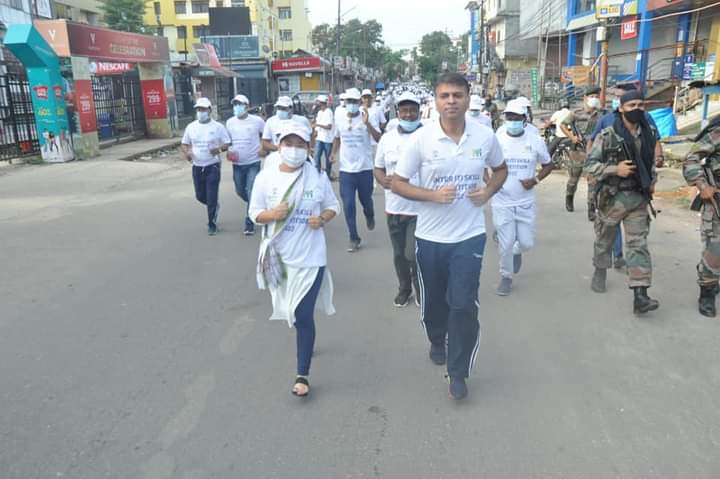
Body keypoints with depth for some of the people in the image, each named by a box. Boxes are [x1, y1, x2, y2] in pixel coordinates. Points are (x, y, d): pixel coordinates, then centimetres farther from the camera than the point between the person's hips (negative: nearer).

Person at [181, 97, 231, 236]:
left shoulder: (218, 127, -5)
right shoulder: (191, 127, 5)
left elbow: (228, 144, -3)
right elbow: (184, 144, 14)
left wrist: (219, 149, -25)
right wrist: (186, 152, -8)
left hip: (212, 166, -4)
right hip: (197, 167, 4)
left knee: (211, 197, -6)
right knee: (200, 196, 13)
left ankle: (212, 225, 7)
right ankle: (214, 207, 44)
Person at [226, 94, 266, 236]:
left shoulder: (257, 121, -8)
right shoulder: (229, 122, 2)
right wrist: (228, 151, -4)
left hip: (253, 163, -4)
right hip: (237, 164, 4)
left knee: (251, 194, -7)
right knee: (240, 191, 15)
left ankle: (249, 224, 3)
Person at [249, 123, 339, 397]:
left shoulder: (318, 177, -5)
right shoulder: (266, 177, -4)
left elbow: (332, 206, 7)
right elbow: (255, 214, 1)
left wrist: (322, 219, -14)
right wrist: (274, 214, -20)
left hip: (311, 257, -2)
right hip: (280, 256, 3)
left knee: (303, 315, -5)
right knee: (292, 310, 21)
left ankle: (302, 375, 6)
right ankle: (305, 340, 53)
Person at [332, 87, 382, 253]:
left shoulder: (366, 118, -9)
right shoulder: (340, 120, 3)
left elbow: (379, 139, -20)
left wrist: (367, 123, -34)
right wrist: (333, 154, 4)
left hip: (365, 168, -2)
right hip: (346, 170, 3)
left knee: (366, 200, 13)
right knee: (348, 206, 0)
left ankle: (369, 216, 49)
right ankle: (354, 239, 11)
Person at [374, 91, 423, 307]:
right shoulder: (387, 138, 6)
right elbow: (378, 168, 12)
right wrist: (383, 180, -9)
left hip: (420, 208, -4)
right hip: (394, 207, 4)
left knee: (413, 255, -7)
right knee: (399, 254, 15)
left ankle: (420, 288, 21)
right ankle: (404, 289, 37)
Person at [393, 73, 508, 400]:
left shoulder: (485, 136, -5)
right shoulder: (421, 138, -10)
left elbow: (501, 169, 14)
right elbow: (397, 183, -5)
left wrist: (488, 192, -7)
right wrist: (433, 195, -20)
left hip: (469, 235, 0)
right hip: (430, 236, 0)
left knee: (464, 305, -2)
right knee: (433, 300, 17)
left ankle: (458, 372, 16)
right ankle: (437, 342, 49)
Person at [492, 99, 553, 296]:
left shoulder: (535, 141, -1)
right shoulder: (496, 140, -5)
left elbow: (548, 164, 11)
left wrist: (536, 179, -8)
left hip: (526, 202, 2)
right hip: (502, 202, -1)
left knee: (527, 243, 5)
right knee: (505, 244, 0)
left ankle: (516, 251, 42)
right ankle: (506, 277, 24)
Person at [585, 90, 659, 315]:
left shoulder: (648, 135, 6)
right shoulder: (607, 136, -10)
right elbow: (590, 165, -10)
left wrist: (653, 181, 6)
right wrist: (615, 169, -22)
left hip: (639, 198, 3)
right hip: (613, 197, -3)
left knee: (638, 245, -4)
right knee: (604, 240, 14)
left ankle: (640, 296, -7)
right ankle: (600, 272, 40)